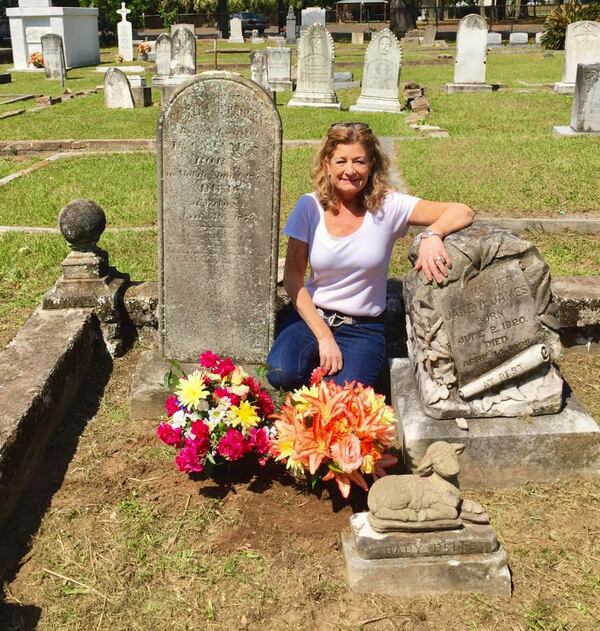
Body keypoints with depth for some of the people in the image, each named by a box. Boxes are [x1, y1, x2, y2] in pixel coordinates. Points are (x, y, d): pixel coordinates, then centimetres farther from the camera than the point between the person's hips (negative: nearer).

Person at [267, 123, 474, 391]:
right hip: (311, 316, 1)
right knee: (281, 373, -28)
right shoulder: (309, 207, -5)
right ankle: (321, 360, 6)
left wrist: (432, 234, -34)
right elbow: (292, 278, -6)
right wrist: (324, 337, -16)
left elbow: (462, 212, -11)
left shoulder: (388, 207, -8)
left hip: (363, 328, -1)